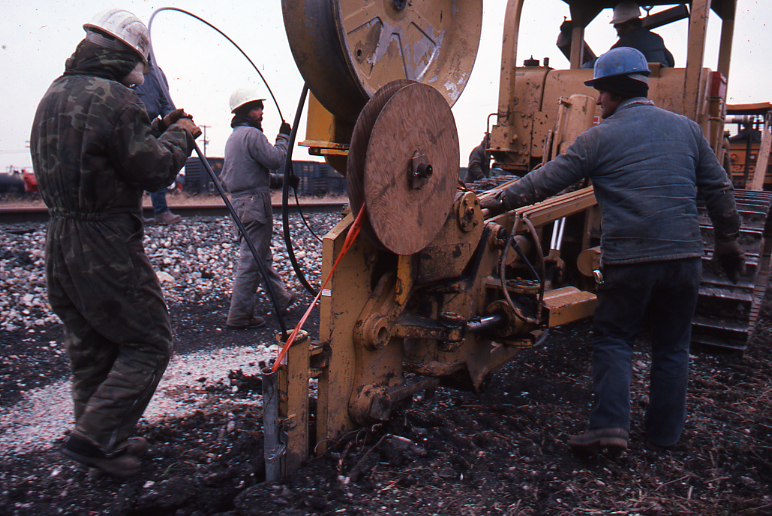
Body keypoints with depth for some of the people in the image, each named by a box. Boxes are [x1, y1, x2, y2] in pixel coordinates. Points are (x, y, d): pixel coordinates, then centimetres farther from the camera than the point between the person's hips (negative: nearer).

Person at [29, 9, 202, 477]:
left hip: (59, 240, 10)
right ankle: (94, 437, 2)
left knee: (91, 349, 19)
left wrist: (157, 130, 17)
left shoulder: (54, 95, 14)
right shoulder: (115, 99, -15)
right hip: (105, 244, -9)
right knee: (148, 342, 3)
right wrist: (179, 136, 4)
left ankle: (103, 439, 31)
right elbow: (155, 171, -13)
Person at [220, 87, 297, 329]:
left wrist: (282, 180, 19)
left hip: (240, 199, 11)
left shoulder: (233, 137, 21)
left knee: (262, 255, 19)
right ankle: (239, 316, -2)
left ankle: (282, 298, 34)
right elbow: (275, 159, -16)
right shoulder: (252, 135, -12)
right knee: (251, 259, -6)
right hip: (255, 201, -11)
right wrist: (283, 137, -1)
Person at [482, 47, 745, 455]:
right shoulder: (686, 128, 11)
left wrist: (502, 201, 9)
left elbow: (547, 179, -1)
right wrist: (728, 241, 24)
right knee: (672, 347, 14)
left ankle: (610, 424, 1)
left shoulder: (600, 137, -2)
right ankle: (664, 432, 23)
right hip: (684, 256, 4)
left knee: (613, 340, 10)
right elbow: (719, 189, 14)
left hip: (627, 260, -4)